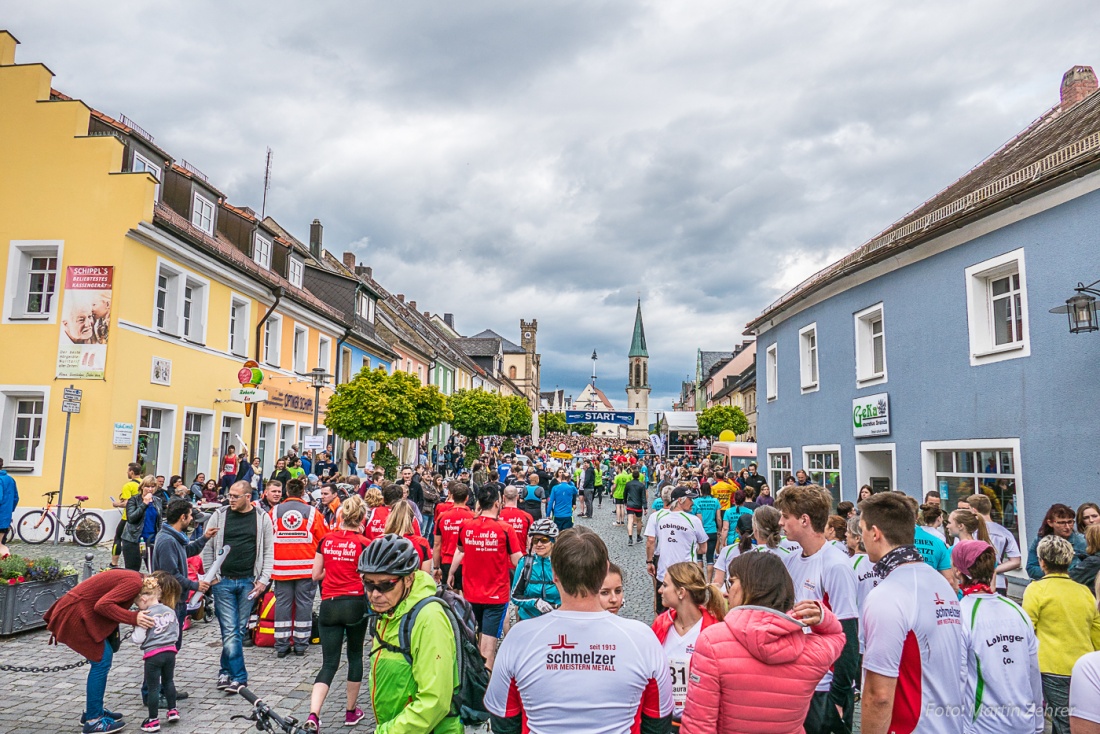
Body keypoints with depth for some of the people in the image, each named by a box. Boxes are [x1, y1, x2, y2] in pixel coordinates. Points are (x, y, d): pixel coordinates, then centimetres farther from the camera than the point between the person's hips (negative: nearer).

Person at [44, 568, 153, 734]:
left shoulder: (131, 577, 11)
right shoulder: (135, 583, -19)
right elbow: (103, 605, -28)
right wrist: (134, 618, -28)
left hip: (80, 612, 10)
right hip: (74, 615, -10)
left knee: (102, 658, 14)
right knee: (101, 660, -8)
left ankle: (93, 710, 25)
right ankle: (92, 720, -1)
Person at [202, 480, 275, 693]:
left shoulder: (262, 519, 2)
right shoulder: (219, 515, 2)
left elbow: (268, 552, 5)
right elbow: (207, 548, 7)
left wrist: (263, 580, -2)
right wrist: (210, 576, 1)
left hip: (248, 582, 1)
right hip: (223, 581, 0)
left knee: (238, 630, 7)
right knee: (230, 630, -5)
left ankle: (226, 671, 23)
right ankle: (239, 677, -1)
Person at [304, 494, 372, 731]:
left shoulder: (326, 540, 3)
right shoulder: (363, 543, -7)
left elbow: (316, 575, 9)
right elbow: (367, 579, -7)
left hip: (329, 605, 2)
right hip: (355, 604, -2)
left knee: (329, 663, 6)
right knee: (355, 656, 18)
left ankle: (313, 716, -14)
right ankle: (351, 711, 27)